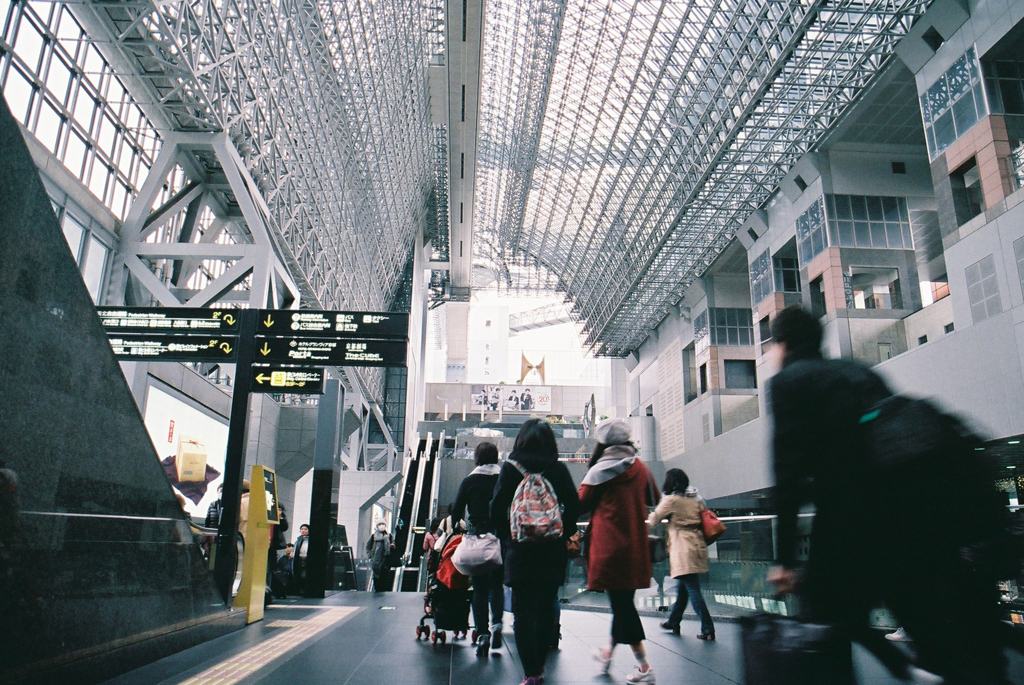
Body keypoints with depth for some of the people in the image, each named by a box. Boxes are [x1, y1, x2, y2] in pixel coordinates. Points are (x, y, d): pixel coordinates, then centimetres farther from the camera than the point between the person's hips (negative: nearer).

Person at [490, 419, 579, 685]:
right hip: (553, 551, 2)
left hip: (521, 550, -2)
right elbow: (573, 507, -3)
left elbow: (497, 508, -6)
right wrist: (563, 535, 8)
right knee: (546, 608, 14)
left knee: (523, 611, 4)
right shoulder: (559, 469, 0)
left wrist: (507, 536, 5)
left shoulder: (511, 467, -3)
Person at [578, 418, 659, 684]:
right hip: (635, 544, 6)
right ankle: (608, 653, 33)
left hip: (610, 544, -6)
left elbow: (582, 504, -3)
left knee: (621, 601, -2)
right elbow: (653, 498, 18)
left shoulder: (600, 470, -10)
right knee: (623, 600, 15)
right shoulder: (640, 467, 5)